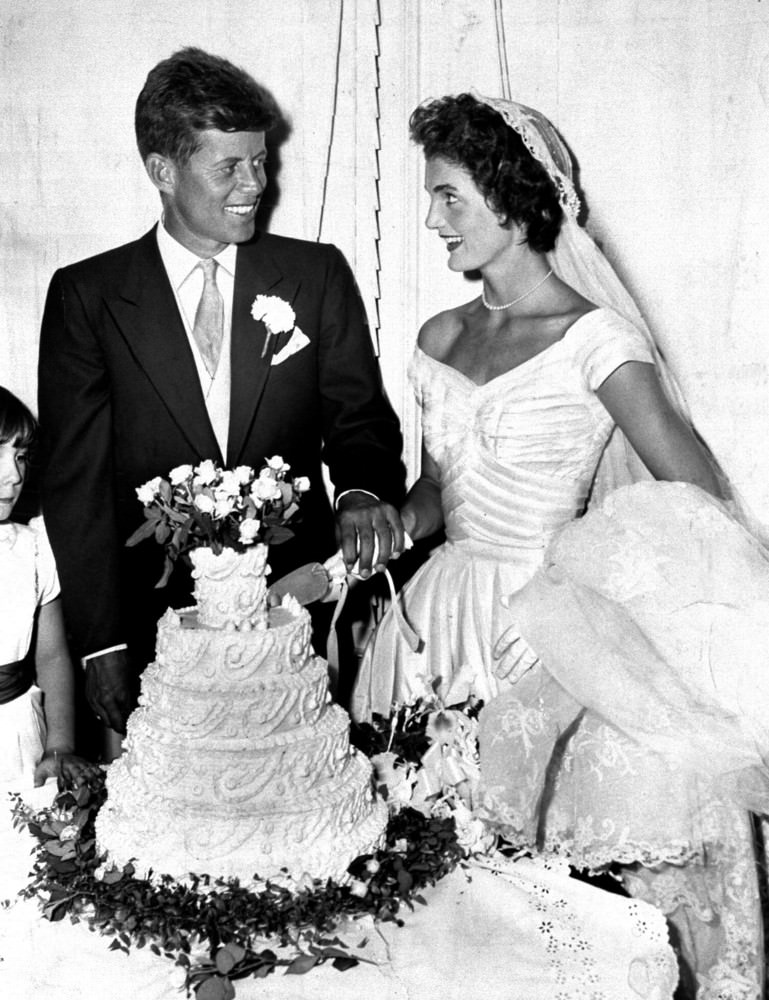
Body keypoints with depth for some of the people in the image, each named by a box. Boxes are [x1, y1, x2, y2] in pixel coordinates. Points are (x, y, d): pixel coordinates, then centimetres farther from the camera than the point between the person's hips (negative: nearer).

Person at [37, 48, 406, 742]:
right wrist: (102, 644, -8)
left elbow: (360, 416, 3)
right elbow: (77, 481, -3)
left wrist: (365, 492, -22)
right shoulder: (87, 296, -2)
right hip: (157, 625, -1)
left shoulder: (317, 275, 2)